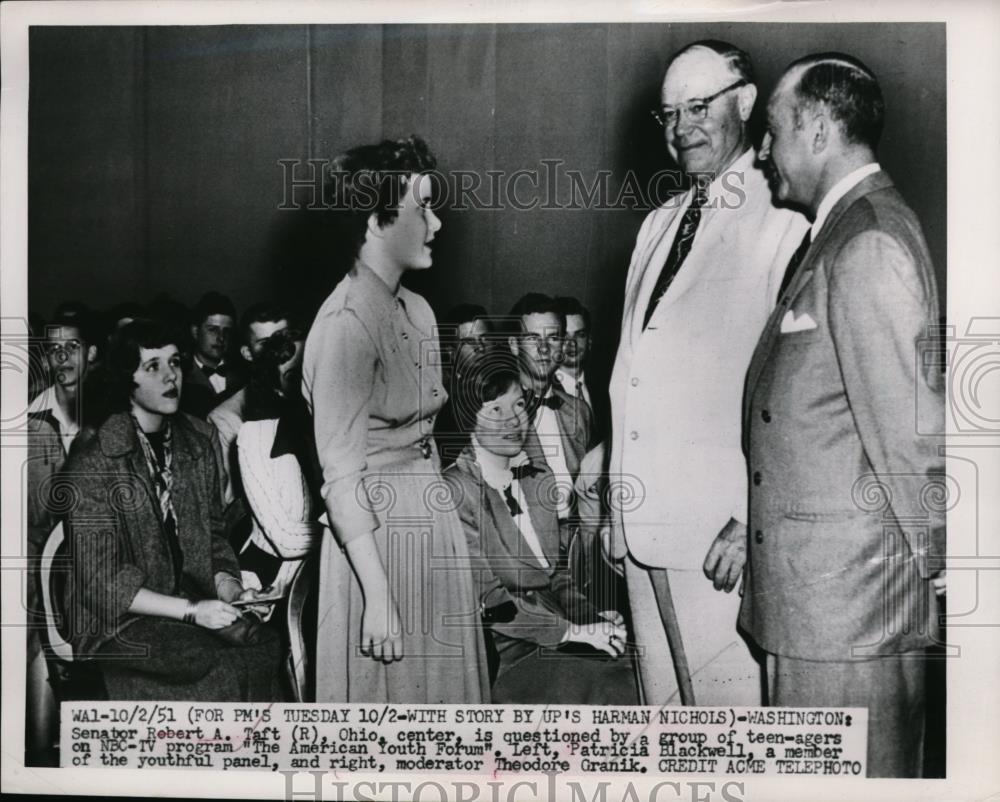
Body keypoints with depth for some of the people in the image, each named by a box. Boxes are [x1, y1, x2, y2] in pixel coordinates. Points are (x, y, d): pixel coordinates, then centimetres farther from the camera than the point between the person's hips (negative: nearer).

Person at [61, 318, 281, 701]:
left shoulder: (195, 443, 8)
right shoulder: (91, 466, -11)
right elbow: (101, 583, -12)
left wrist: (228, 589, -5)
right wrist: (190, 611, -19)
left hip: (194, 601, 5)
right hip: (116, 623, -5)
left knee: (269, 648, -22)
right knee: (226, 666, -27)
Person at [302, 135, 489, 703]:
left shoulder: (418, 311, 9)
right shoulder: (346, 325, -17)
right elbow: (342, 479, -19)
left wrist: (445, 527, 10)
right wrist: (378, 596, -20)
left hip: (434, 532, 8)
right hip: (377, 540, -8)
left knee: (440, 691, 16)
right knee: (386, 698, 6)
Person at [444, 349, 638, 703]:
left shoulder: (538, 476, 13)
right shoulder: (455, 491, -9)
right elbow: (486, 598, -13)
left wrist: (592, 617, 0)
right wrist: (572, 631, -16)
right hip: (504, 654, -6)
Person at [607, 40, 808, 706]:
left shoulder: (781, 224, -8)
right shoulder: (657, 225, 18)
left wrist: (753, 520, -18)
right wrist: (617, 500, 16)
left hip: (721, 532, -7)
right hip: (642, 524, 7)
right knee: (664, 714, 15)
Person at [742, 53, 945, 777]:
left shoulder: (868, 246, -17)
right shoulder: (846, 233, 15)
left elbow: (910, 423, -18)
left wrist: (941, 563, -10)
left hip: (848, 586, -10)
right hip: (819, 584, 10)